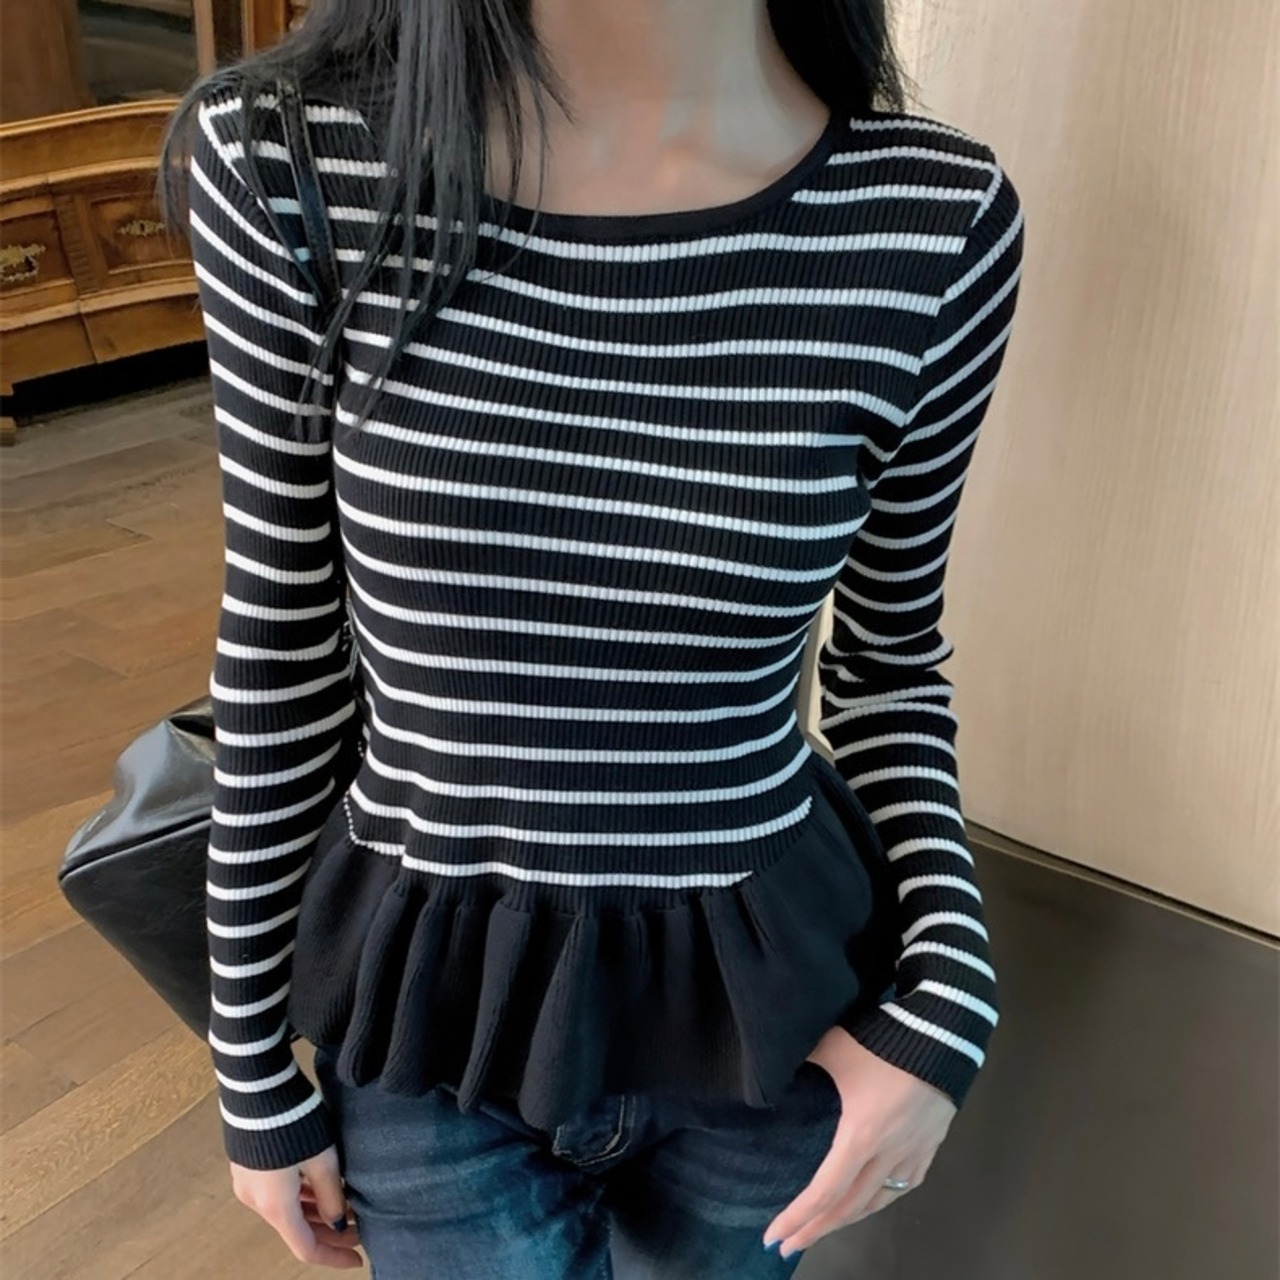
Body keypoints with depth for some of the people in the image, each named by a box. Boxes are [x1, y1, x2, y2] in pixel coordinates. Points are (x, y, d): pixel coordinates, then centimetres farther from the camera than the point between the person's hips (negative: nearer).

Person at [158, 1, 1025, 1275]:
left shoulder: (937, 223, -14)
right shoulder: (289, 165, -16)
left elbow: (887, 658, 1)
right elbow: (279, 649, -6)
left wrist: (945, 990, -13)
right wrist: (255, 1071, 3)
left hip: (769, 997, 2)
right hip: (429, 1006, -1)